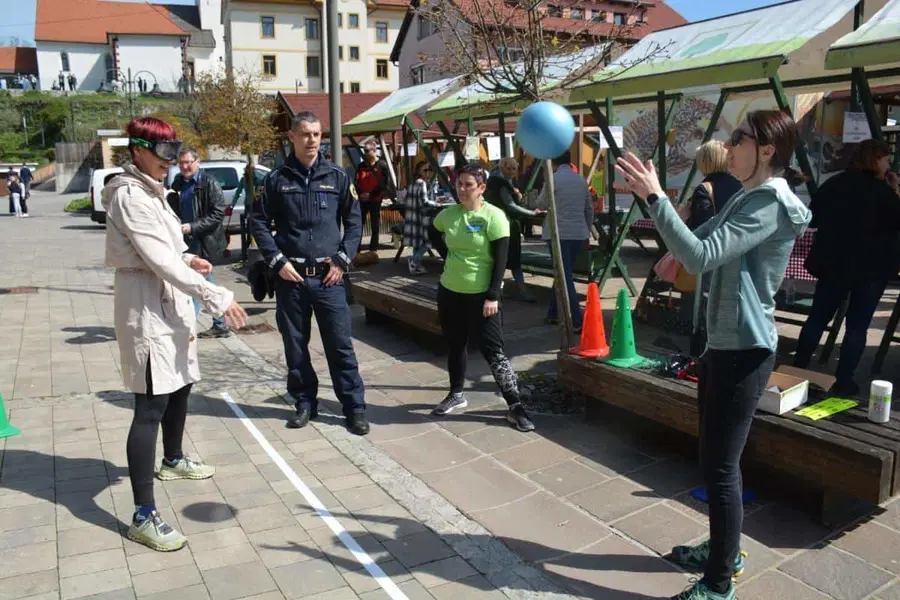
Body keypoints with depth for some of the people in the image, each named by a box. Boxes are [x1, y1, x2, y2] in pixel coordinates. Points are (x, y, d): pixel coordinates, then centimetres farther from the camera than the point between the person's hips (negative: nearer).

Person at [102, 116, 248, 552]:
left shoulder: (152, 191, 14)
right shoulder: (130, 195, -17)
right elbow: (160, 260, -27)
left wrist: (187, 258, 4)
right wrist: (216, 297, -29)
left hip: (169, 301, 10)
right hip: (147, 307, -10)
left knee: (180, 386, 22)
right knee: (151, 406, -11)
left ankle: (172, 461, 45)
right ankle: (144, 517, -8)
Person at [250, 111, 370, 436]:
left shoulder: (338, 177, 5)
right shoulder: (276, 179, 4)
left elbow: (354, 222, 6)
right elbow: (259, 223, 6)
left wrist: (342, 261, -4)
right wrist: (278, 261, -5)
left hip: (328, 276, -1)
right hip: (290, 276, 1)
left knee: (341, 344, 1)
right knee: (295, 345, 10)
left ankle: (355, 406, 10)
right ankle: (305, 402, 24)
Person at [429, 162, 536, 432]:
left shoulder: (494, 216, -13)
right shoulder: (448, 214, 2)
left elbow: (501, 260, -14)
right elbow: (434, 231, 26)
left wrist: (493, 296, -18)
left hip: (482, 295, -5)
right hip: (450, 291, 5)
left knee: (493, 351, -6)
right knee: (454, 346, 16)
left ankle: (514, 406, 2)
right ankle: (456, 394, 33)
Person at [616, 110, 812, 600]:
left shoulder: (770, 202, -18)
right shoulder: (749, 197, 14)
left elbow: (702, 256, -28)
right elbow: (699, 243, 16)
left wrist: (655, 197, -27)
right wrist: (649, 197, 4)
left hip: (744, 350, -10)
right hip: (724, 343, 10)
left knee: (720, 466, -3)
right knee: (716, 459, 20)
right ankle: (724, 551, 37)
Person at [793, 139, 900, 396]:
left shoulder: (833, 184, 4)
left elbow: (813, 219, 8)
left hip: (833, 262, 5)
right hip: (871, 267, -4)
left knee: (818, 317, 12)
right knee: (857, 324, 1)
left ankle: (797, 370, 16)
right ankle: (843, 381, 2)